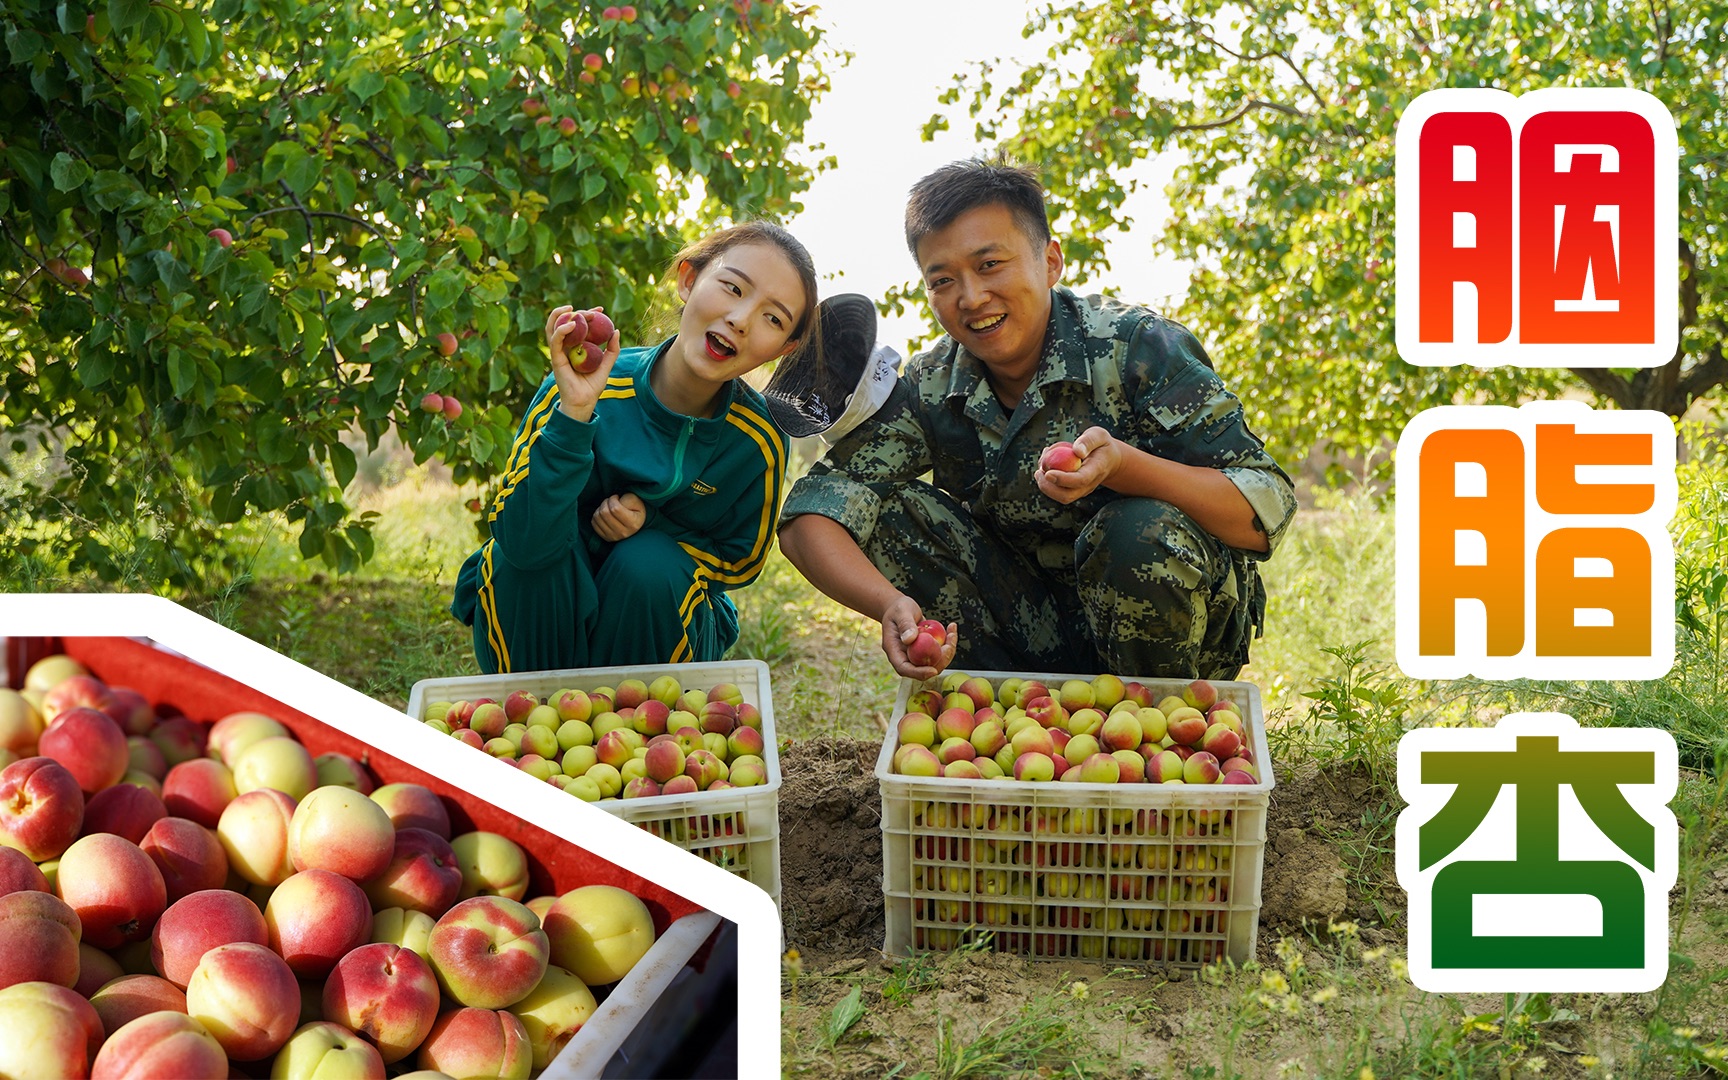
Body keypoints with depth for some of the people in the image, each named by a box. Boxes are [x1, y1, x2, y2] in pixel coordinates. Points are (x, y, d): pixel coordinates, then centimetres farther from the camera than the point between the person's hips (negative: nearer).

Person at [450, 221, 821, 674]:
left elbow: (739, 562, -1)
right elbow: (523, 543, -31)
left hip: (663, 616, 1)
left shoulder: (757, 441, -16)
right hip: (535, 621, -1)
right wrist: (574, 413, -43)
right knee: (535, 550, -29)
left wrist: (650, 522, -20)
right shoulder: (583, 387, -23)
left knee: (650, 563, -28)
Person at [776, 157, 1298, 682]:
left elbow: (1268, 511, -24)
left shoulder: (1137, 348, -19)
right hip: (1039, 630, 3)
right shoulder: (929, 389, -8)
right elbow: (808, 520, -17)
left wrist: (1122, 465, -41)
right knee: (888, 510, -14)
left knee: (1142, 531, -34)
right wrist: (891, 604, -37)